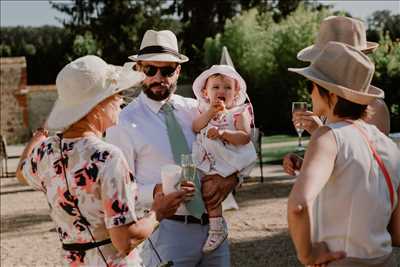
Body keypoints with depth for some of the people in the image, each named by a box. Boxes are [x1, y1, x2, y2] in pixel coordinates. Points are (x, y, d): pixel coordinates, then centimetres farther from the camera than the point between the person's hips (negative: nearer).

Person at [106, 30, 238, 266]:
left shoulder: (195, 109, 7)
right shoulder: (124, 123, -6)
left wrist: (232, 178, -7)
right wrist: (157, 192, -23)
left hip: (214, 226, 5)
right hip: (166, 230, -4)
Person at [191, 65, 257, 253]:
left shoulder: (239, 112, 2)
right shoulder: (205, 111, 17)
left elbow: (245, 137, -11)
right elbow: (195, 128, -2)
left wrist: (222, 133, -23)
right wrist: (210, 112, -12)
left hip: (228, 158, -6)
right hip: (208, 159, 6)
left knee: (208, 185, -21)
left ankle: (217, 228, -12)